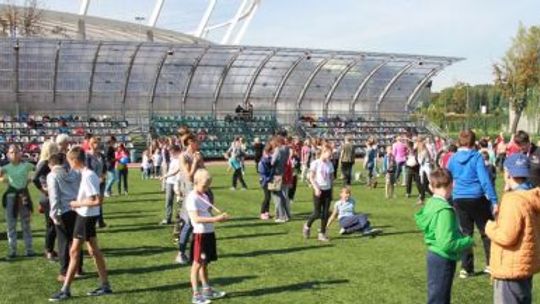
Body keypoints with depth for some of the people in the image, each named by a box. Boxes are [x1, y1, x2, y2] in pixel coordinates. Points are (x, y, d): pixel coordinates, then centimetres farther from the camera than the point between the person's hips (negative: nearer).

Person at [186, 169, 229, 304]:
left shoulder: (204, 196, 13)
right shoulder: (192, 198, -15)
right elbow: (196, 218, -26)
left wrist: (220, 217, 1)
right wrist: (215, 219, -31)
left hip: (209, 233, 8)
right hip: (200, 234, -8)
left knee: (205, 263, 18)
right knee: (197, 263, -2)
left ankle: (207, 290, 29)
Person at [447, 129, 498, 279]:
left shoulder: (453, 159, 4)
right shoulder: (476, 157, -9)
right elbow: (485, 179, -15)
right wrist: (494, 200, -15)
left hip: (459, 200, 4)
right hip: (477, 199, -4)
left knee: (465, 233, 12)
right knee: (486, 232, 11)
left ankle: (466, 268, 12)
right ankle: (491, 264, 13)